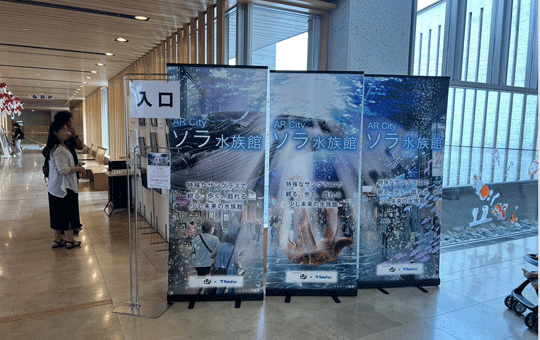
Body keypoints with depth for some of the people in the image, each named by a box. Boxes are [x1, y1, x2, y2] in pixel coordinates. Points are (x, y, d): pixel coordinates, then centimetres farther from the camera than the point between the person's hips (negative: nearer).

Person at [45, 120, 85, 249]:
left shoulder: (54, 148, 12)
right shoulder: (60, 150, -20)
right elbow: (63, 169, -26)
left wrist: (75, 167, 16)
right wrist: (78, 168, -13)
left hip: (55, 188, 10)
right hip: (65, 187, -10)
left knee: (57, 214, 15)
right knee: (68, 214, 1)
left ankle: (57, 239, 25)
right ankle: (70, 241, 10)